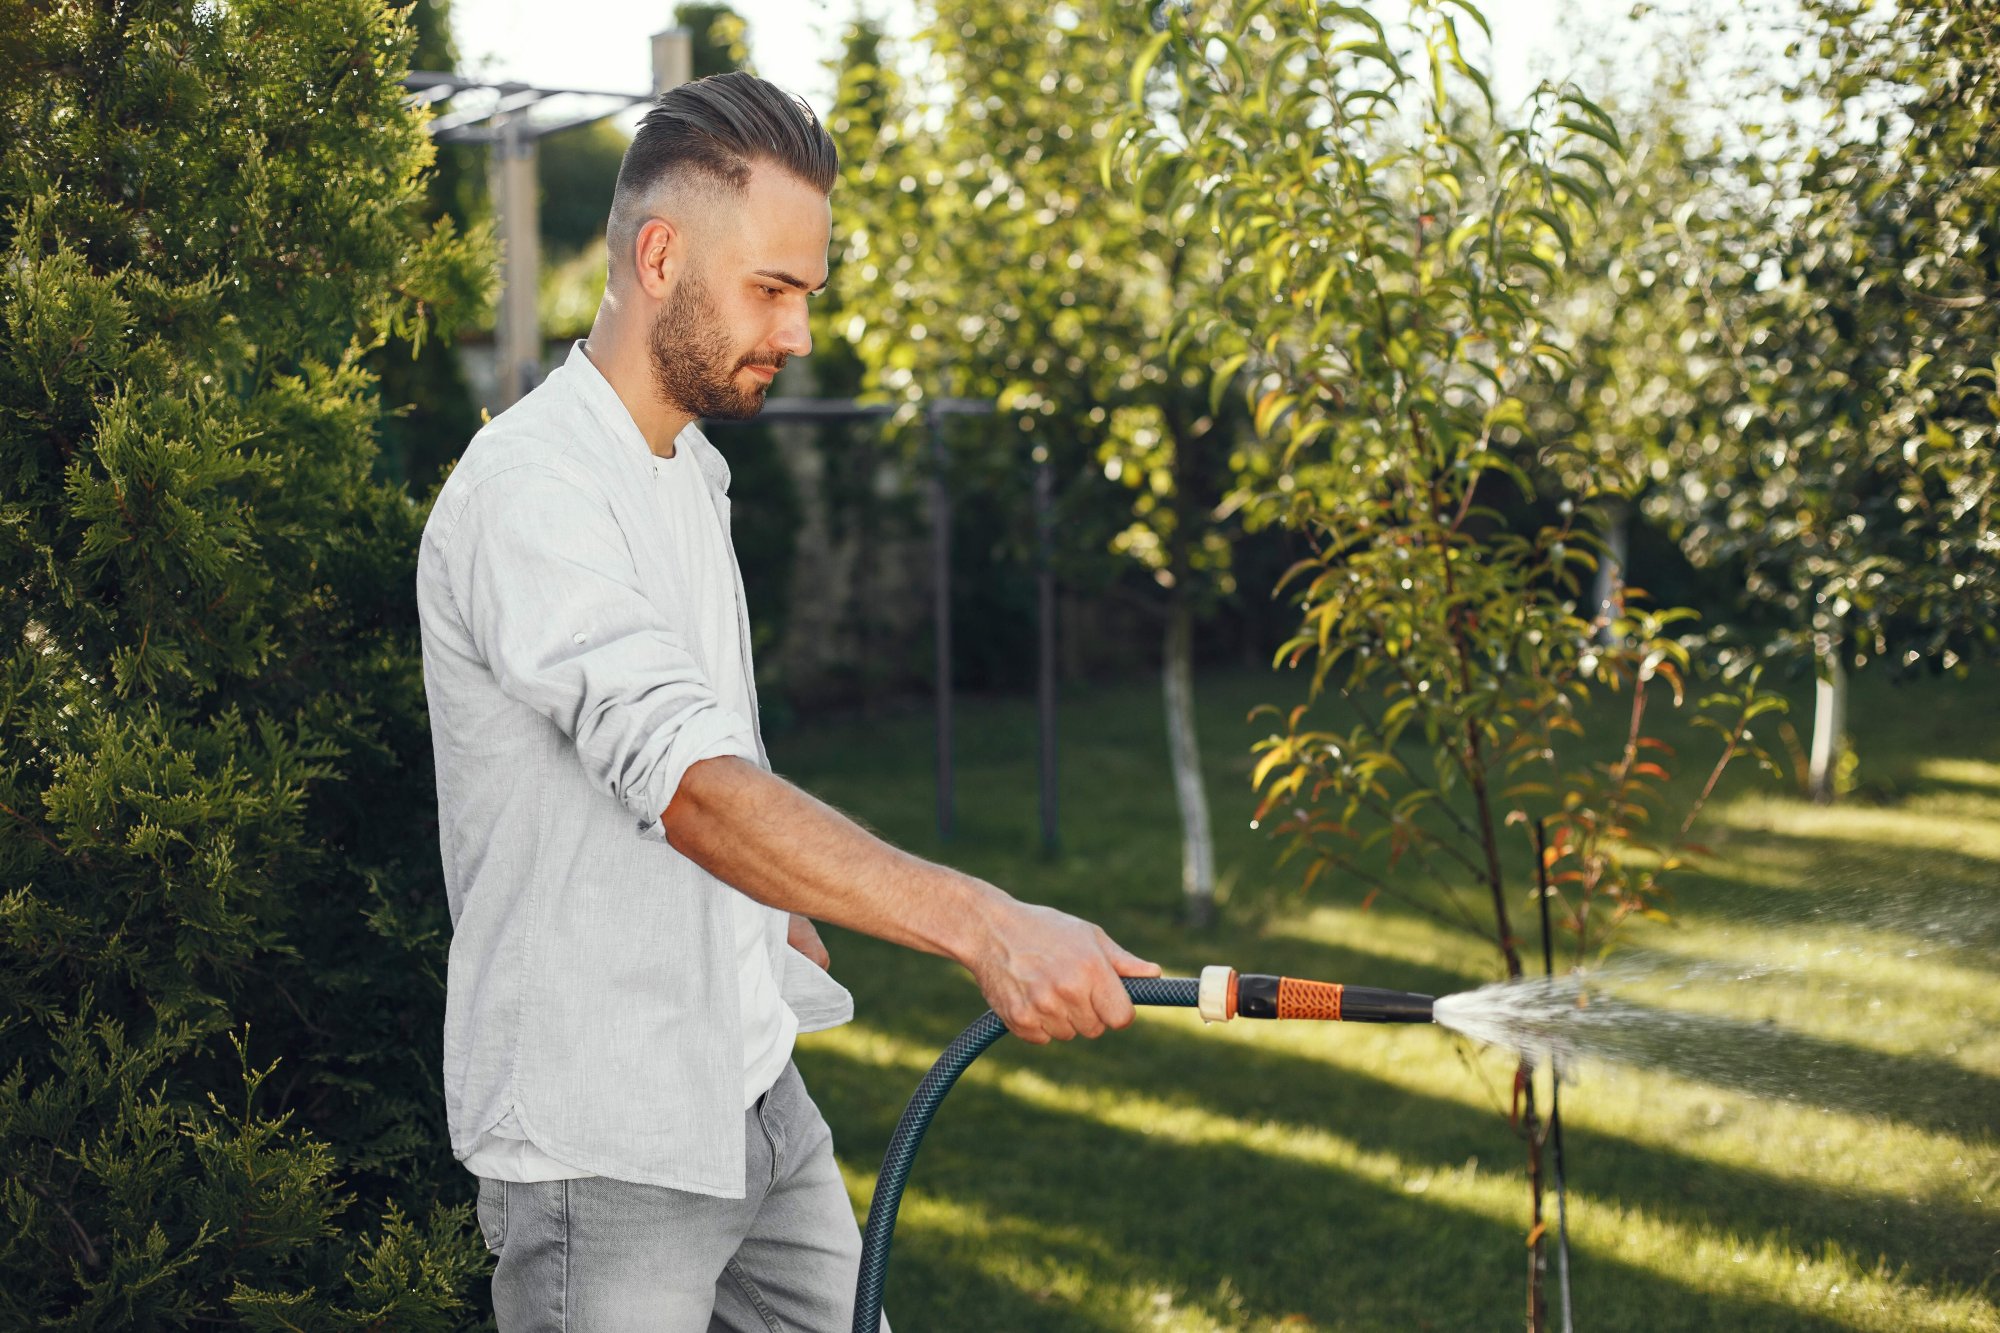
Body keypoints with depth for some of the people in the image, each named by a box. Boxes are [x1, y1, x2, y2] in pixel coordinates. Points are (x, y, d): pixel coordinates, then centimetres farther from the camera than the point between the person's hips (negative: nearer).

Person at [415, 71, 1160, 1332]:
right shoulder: (532, 491, -22)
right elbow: (692, 786, -36)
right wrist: (982, 924, -44)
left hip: (753, 1083, 9)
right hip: (604, 1134, -9)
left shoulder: (693, 467, 11)